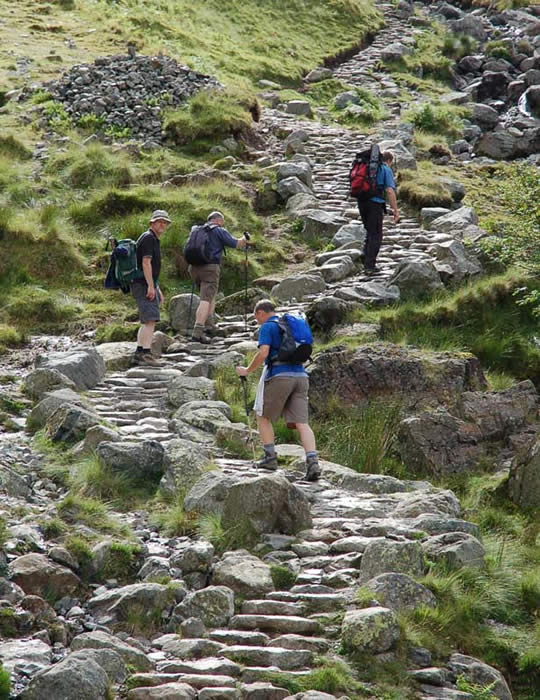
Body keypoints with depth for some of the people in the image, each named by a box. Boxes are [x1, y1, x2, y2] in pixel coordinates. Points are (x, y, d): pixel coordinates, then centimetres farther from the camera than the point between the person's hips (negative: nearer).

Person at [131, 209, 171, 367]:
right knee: (150, 320, -18)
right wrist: (151, 286, -24)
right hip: (144, 286, -11)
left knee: (147, 322, 11)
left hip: (148, 285, 11)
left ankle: (139, 354, 12)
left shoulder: (154, 240, 22)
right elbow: (146, 263, -19)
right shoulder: (148, 238, -10)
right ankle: (146, 353, -25)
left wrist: (158, 289, 26)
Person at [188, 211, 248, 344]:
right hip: (210, 268, -6)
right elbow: (234, 243, -2)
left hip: (194, 267, 6)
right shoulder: (219, 231, 0)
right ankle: (198, 332, -23)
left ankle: (209, 325, 20)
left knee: (211, 295, 25)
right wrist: (243, 241, 21)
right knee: (206, 300, -11)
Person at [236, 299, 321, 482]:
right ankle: (312, 462, -18)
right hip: (300, 376, 6)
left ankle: (270, 457, 9)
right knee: (301, 423, -2)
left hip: (279, 376, -6)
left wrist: (247, 370, -1)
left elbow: (263, 353, -15)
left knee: (263, 417, 13)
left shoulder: (267, 327, -1)